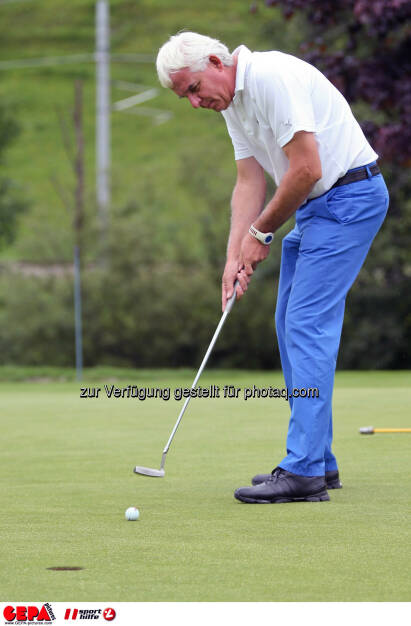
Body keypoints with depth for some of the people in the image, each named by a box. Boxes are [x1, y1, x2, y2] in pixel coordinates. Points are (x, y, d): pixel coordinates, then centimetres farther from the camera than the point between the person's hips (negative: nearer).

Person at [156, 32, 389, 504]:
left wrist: (260, 233, -11)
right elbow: (249, 182, 10)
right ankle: (318, 461, 17)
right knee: (290, 325, 11)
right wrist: (235, 256, -2)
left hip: (348, 196, -10)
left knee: (308, 324, -15)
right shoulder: (231, 102, 10)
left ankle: (304, 471, -17)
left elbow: (307, 168, -24)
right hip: (314, 208, 10)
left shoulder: (271, 79, -22)